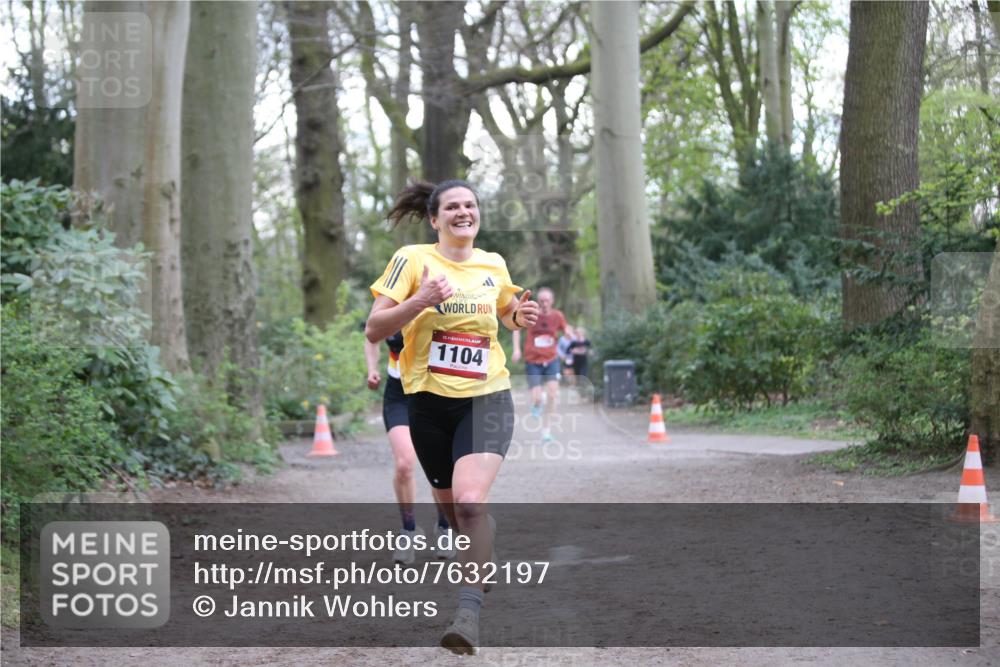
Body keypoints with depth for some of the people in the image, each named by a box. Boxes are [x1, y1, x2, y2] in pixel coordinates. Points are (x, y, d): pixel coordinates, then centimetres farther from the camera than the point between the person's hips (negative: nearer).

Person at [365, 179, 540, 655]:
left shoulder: (494, 264, 5)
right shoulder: (412, 259, -4)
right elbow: (373, 330, -9)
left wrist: (521, 317, 2)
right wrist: (419, 301, -24)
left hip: (486, 398, 0)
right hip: (430, 403, 0)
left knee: (470, 501, -23)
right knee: (452, 510, 12)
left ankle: (469, 611, -21)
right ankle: (485, 567, 43)